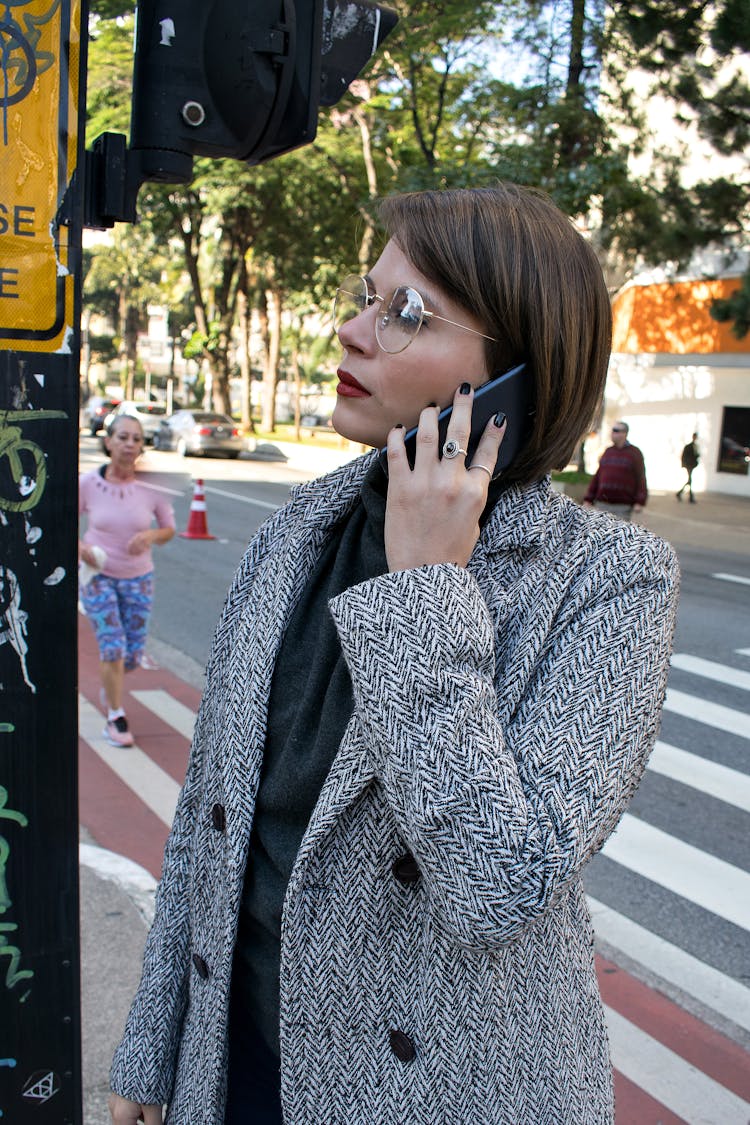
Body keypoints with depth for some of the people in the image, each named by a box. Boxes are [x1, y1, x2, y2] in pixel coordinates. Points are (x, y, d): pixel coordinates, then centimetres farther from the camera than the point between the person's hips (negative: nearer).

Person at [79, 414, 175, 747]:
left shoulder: (150, 487, -10)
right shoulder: (88, 483, -13)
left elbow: (169, 528, 2)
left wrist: (152, 536, -20)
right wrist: (81, 548, -20)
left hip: (138, 578, 2)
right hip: (98, 575, -2)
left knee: (133, 656, 4)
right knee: (112, 646, -11)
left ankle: (109, 681, 41)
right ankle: (115, 717, 9)